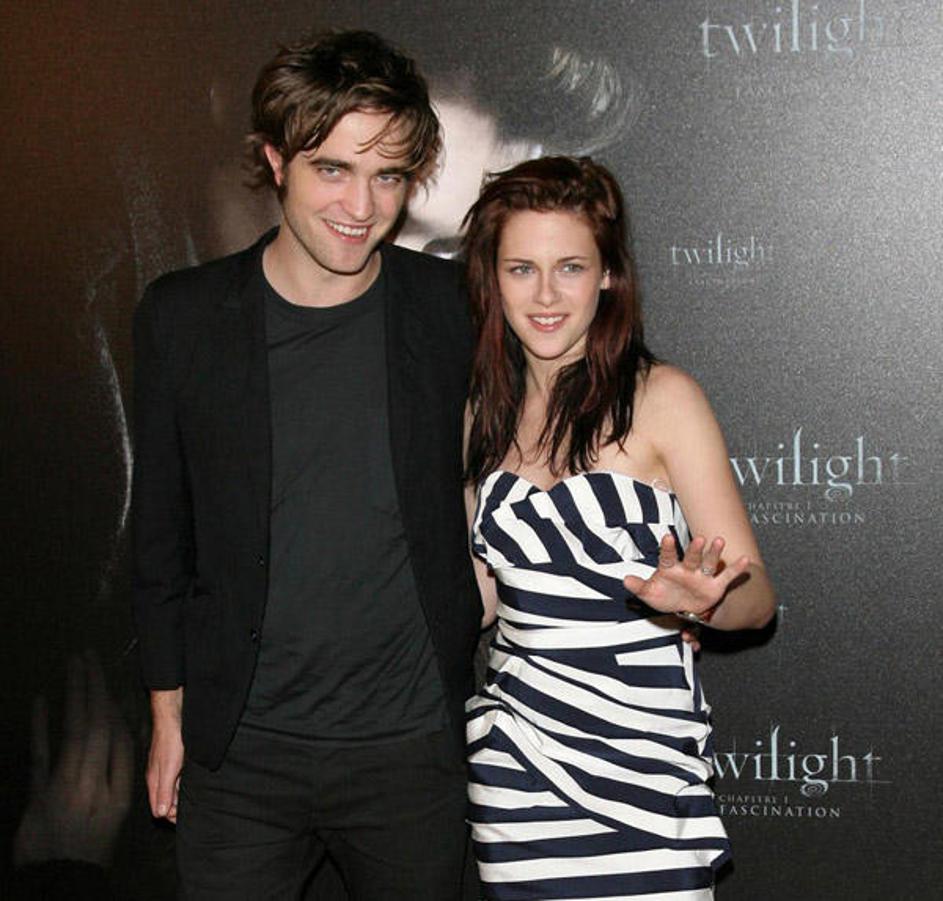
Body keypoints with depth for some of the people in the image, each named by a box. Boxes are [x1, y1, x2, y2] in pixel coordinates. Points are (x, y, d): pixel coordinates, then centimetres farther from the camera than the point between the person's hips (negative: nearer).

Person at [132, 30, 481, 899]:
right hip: (238, 752, 1)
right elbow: (162, 532, 5)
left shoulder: (453, 309, -5)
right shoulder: (182, 317, -3)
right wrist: (170, 708, 8)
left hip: (411, 747, 0)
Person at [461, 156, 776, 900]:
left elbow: (755, 595, -10)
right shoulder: (485, 413, 7)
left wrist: (695, 599, -27)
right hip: (516, 767, 4)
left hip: (642, 765, -4)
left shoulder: (661, 398, -7)